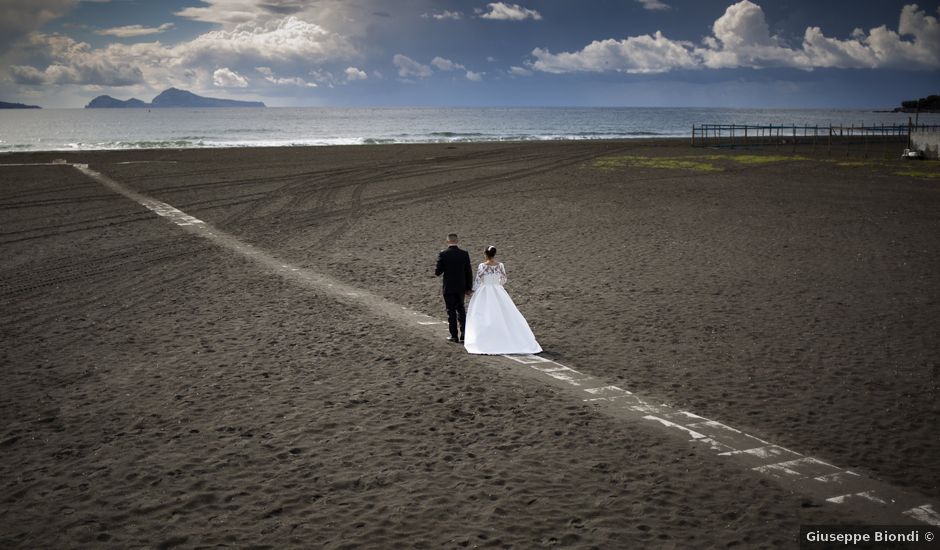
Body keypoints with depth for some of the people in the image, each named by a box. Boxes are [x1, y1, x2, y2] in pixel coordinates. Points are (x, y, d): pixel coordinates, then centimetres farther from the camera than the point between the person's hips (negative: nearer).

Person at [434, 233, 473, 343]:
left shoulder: (443, 254, -12)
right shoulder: (464, 254, -4)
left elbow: (438, 272, -10)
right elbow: (469, 272, -2)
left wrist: (436, 272, 14)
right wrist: (469, 288, 6)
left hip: (448, 288, -2)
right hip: (461, 287, 2)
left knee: (451, 311, 7)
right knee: (461, 309, 17)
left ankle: (454, 336, 9)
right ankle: (464, 332, 6)